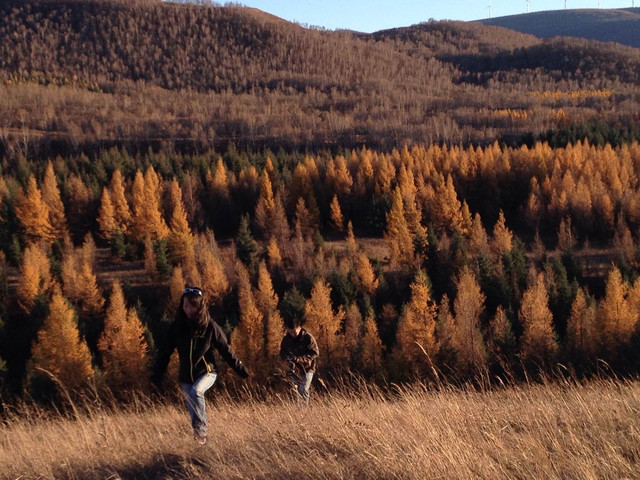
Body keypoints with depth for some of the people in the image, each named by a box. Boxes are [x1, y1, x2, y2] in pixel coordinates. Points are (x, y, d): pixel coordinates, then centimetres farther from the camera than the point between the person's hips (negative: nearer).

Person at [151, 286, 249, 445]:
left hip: (207, 372, -3)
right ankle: (201, 437, 24)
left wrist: (241, 370, -4)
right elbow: (164, 352, 1)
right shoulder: (177, 327, -3)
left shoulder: (210, 327, -10)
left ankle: (201, 427, -20)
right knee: (193, 411, 5)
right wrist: (157, 376, -1)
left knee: (196, 391, -32)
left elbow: (226, 350, -3)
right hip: (186, 376, 3)